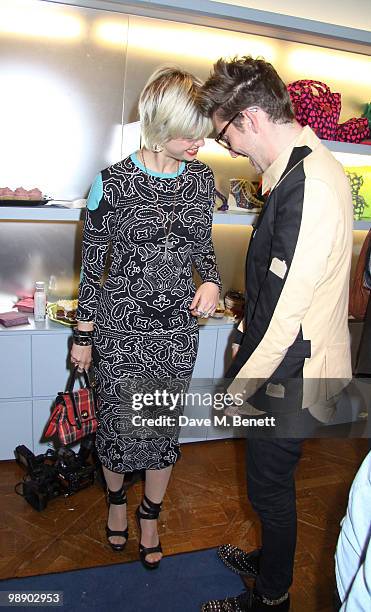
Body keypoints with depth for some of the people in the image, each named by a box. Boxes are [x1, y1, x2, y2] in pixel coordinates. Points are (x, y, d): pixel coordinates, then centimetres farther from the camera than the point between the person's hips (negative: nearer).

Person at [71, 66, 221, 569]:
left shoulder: (201, 177, -1)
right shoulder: (114, 183, -14)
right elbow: (92, 263, -6)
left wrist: (211, 282, -9)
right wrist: (83, 336, -2)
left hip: (178, 329, 3)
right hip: (121, 329, -3)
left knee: (164, 427, 16)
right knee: (120, 424, 13)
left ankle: (150, 514, 42)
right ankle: (116, 498, 46)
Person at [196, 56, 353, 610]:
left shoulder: (308, 185, -26)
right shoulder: (306, 167, 7)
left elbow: (287, 305, -26)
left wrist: (240, 386, -17)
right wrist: (247, 333, 20)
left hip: (293, 372, -9)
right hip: (287, 358, 9)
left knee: (270, 484, 11)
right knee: (271, 479, 25)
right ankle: (271, 559, 49)